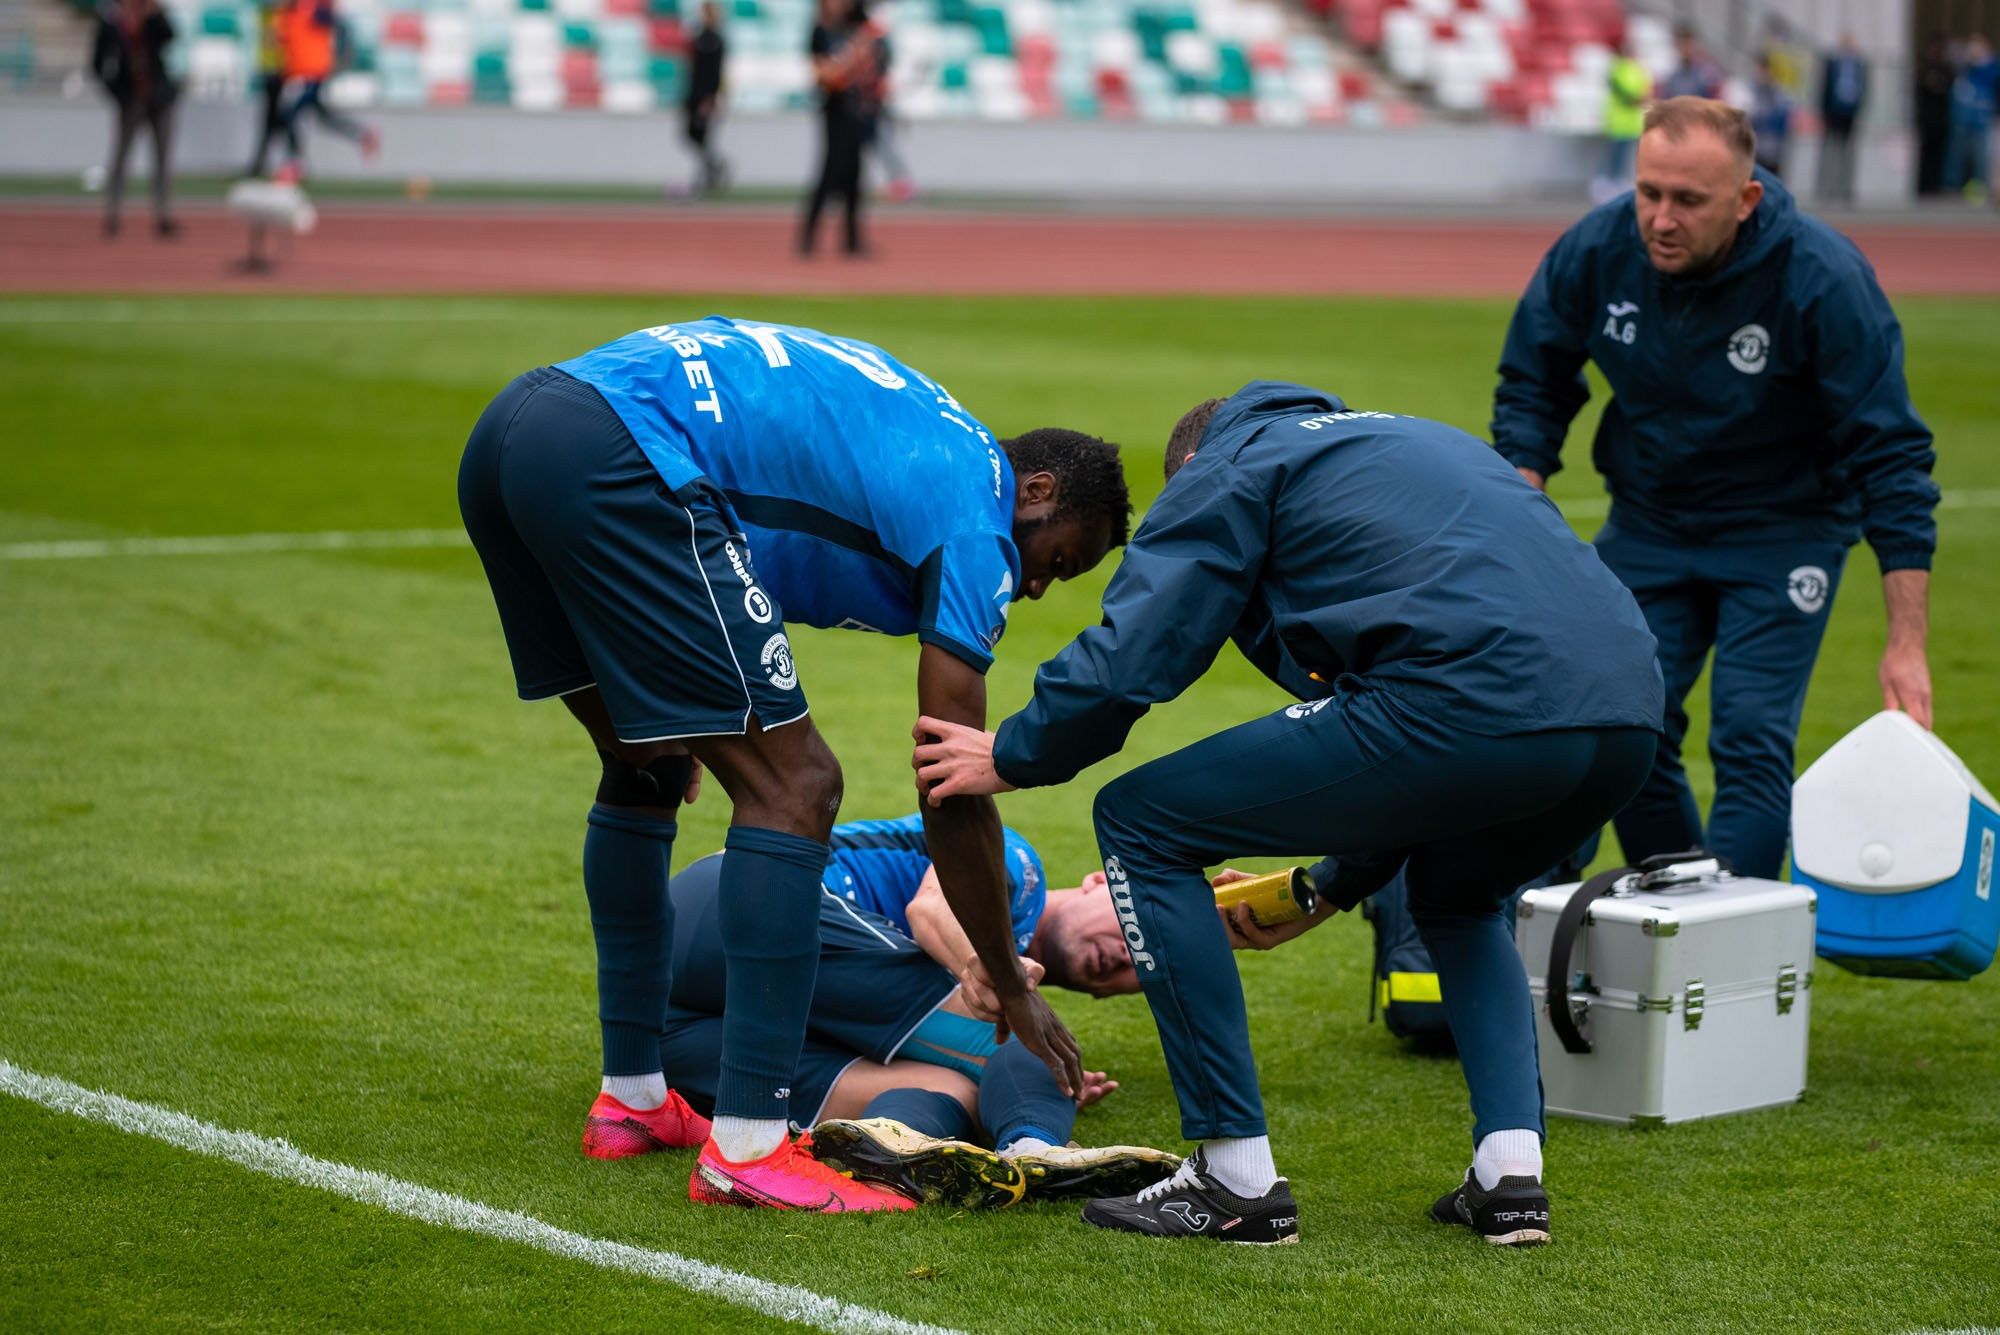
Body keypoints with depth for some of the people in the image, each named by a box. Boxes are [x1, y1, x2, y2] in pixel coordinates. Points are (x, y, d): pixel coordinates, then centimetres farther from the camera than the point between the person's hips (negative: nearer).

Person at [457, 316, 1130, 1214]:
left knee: (646, 767, 25)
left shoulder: (919, 441, 28)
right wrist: (1010, 990, 15)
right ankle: (747, 1147, -7)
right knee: (792, 786, -5)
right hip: (612, 462, -10)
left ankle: (630, 1095, 30)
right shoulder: (976, 524, 3)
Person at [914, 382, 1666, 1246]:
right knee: (1457, 899, 39)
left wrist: (1009, 759, 25)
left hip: (1466, 706, -8)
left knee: (1141, 824, 9)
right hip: (1629, 717, 8)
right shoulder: (1409, 440, 40)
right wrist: (1334, 885, 48)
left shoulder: (1226, 467, 17)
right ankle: (1511, 1176, 18)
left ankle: (1238, 1182, 8)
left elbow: (1129, 654, 6)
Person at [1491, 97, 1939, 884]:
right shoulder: (1594, 252, -17)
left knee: (1751, 738, -16)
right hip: (1649, 521, 4)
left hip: (1783, 530, -4)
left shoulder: (1823, 281, -26)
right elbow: (1532, 389, 0)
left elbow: (1889, 457, -22)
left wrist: (1907, 642, -26)